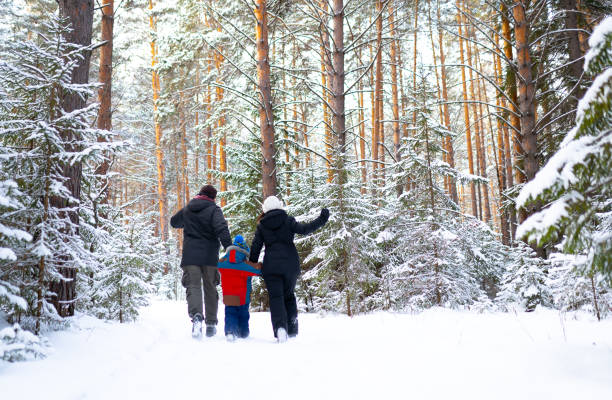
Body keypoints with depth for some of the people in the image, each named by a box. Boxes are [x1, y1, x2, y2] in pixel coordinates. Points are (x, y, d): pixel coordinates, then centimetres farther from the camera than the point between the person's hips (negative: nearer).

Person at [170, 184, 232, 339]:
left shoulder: (187, 210, 12)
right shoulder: (214, 209, -2)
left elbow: (173, 222, 30)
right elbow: (222, 229, -17)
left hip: (190, 256, 2)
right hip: (209, 256, -1)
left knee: (193, 287, -3)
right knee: (210, 289, 11)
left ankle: (196, 316, -31)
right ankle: (211, 324, 14)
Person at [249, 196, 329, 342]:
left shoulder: (261, 226, 7)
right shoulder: (288, 220, 2)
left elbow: (255, 247, 4)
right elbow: (304, 229, -7)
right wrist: (321, 220, 1)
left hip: (271, 267, -1)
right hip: (290, 265, 1)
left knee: (276, 297, -2)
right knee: (289, 295, 17)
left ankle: (280, 327, -25)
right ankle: (292, 330, 14)